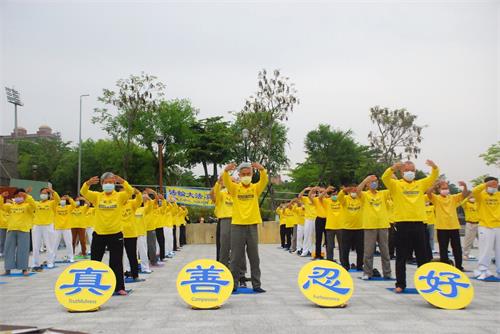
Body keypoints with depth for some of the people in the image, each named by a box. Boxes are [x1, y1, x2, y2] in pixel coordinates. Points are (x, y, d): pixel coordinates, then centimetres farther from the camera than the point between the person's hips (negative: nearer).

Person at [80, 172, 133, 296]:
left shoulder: (120, 196, -1)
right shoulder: (97, 196, 3)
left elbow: (130, 191, -19)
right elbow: (83, 192, -12)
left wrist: (122, 181, -37)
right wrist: (88, 183, -34)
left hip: (115, 234, -2)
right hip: (98, 234, 2)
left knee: (116, 263, 5)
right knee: (95, 261, 12)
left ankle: (119, 287, 13)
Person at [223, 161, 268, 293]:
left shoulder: (256, 188, 4)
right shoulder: (234, 188, 2)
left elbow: (264, 180, -14)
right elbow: (226, 181, -17)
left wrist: (262, 169, -35)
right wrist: (226, 171, -39)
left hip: (252, 225, 1)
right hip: (237, 225, -1)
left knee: (254, 257, 6)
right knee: (236, 258, 4)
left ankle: (256, 284, 14)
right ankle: (233, 284, 12)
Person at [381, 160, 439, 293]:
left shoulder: (421, 184, 13)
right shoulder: (396, 184, 3)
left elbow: (434, 177, 5)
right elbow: (385, 178, -15)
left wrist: (434, 167, -15)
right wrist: (393, 168, -33)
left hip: (418, 224, 3)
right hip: (402, 224, -3)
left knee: (422, 256, 10)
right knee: (401, 257, 3)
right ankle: (400, 284, 10)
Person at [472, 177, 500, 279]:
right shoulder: (481, 195, -3)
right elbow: (475, 191, -23)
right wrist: (487, 184, -25)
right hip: (485, 227, -4)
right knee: (485, 251, -3)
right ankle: (483, 271, 5)